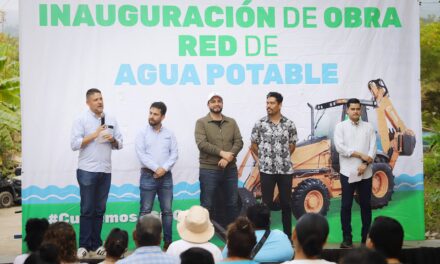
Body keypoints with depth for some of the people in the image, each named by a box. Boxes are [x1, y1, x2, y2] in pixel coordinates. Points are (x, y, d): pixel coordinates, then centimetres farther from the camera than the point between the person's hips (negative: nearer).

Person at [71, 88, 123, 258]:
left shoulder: (111, 120, 10)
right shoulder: (81, 120, -2)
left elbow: (119, 144, 14)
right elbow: (74, 144, -10)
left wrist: (113, 140, -8)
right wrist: (95, 134, -14)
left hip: (105, 171, 4)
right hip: (87, 171, -4)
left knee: (100, 210, 9)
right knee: (87, 210, -1)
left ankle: (96, 244, 15)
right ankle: (84, 245, 5)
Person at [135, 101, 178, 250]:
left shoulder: (169, 134, 9)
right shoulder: (143, 133, 1)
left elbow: (174, 154, 3)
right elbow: (141, 154, -8)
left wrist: (164, 168, -12)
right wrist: (156, 168, -14)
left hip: (166, 176, 3)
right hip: (148, 176, -3)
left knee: (167, 210, 5)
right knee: (145, 211, -1)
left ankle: (168, 242, 12)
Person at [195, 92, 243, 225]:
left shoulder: (231, 122, 10)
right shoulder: (201, 123, -1)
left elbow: (239, 142, 2)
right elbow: (201, 144, -14)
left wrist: (228, 158, -14)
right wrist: (222, 152, -18)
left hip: (230, 169, 4)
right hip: (208, 170, -4)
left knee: (233, 203, 10)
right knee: (207, 205, 2)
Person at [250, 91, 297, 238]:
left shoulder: (289, 124, 1)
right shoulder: (260, 124, -2)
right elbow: (254, 145, 8)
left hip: (286, 170, 1)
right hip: (266, 170, -1)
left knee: (286, 203, 7)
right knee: (267, 203, 4)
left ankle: (287, 234, 16)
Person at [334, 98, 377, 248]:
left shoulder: (368, 127, 8)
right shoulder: (341, 126, 1)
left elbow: (373, 148, 1)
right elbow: (339, 147, -10)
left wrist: (365, 164, -14)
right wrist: (360, 155, -13)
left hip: (366, 172, 2)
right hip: (348, 172, -2)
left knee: (366, 205, 6)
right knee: (346, 205, 0)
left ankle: (366, 237, 14)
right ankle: (347, 238, 6)